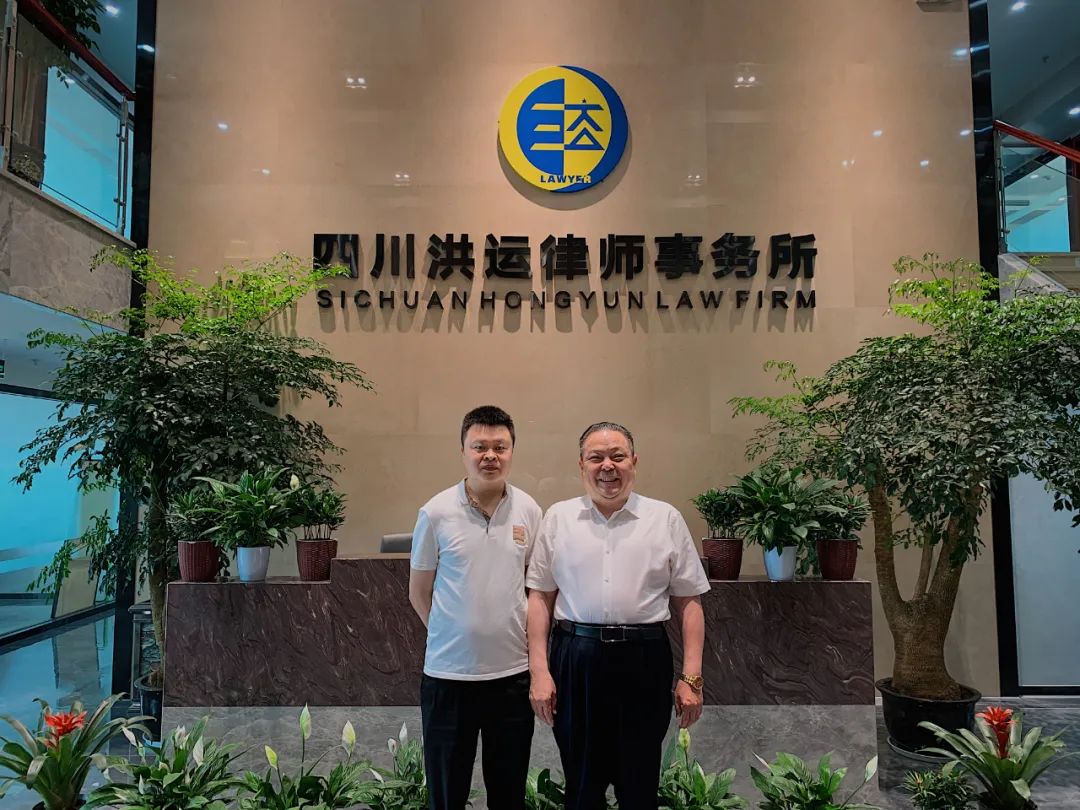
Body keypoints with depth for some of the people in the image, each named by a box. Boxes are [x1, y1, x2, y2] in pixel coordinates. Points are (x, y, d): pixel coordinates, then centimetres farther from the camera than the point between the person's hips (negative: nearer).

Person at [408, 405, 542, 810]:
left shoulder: (529, 511, -2)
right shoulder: (435, 513, -8)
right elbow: (419, 592, 2)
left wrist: (531, 641, 7)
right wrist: (452, 634, 3)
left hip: (513, 672, 2)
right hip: (448, 674, -2)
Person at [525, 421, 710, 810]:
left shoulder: (665, 518, 2)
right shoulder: (558, 518, 4)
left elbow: (688, 602, 3)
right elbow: (540, 598, 5)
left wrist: (691, 676, -2)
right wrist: (539, 671, -1)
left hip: (644, 661, 0)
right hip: (576, 660, 1)